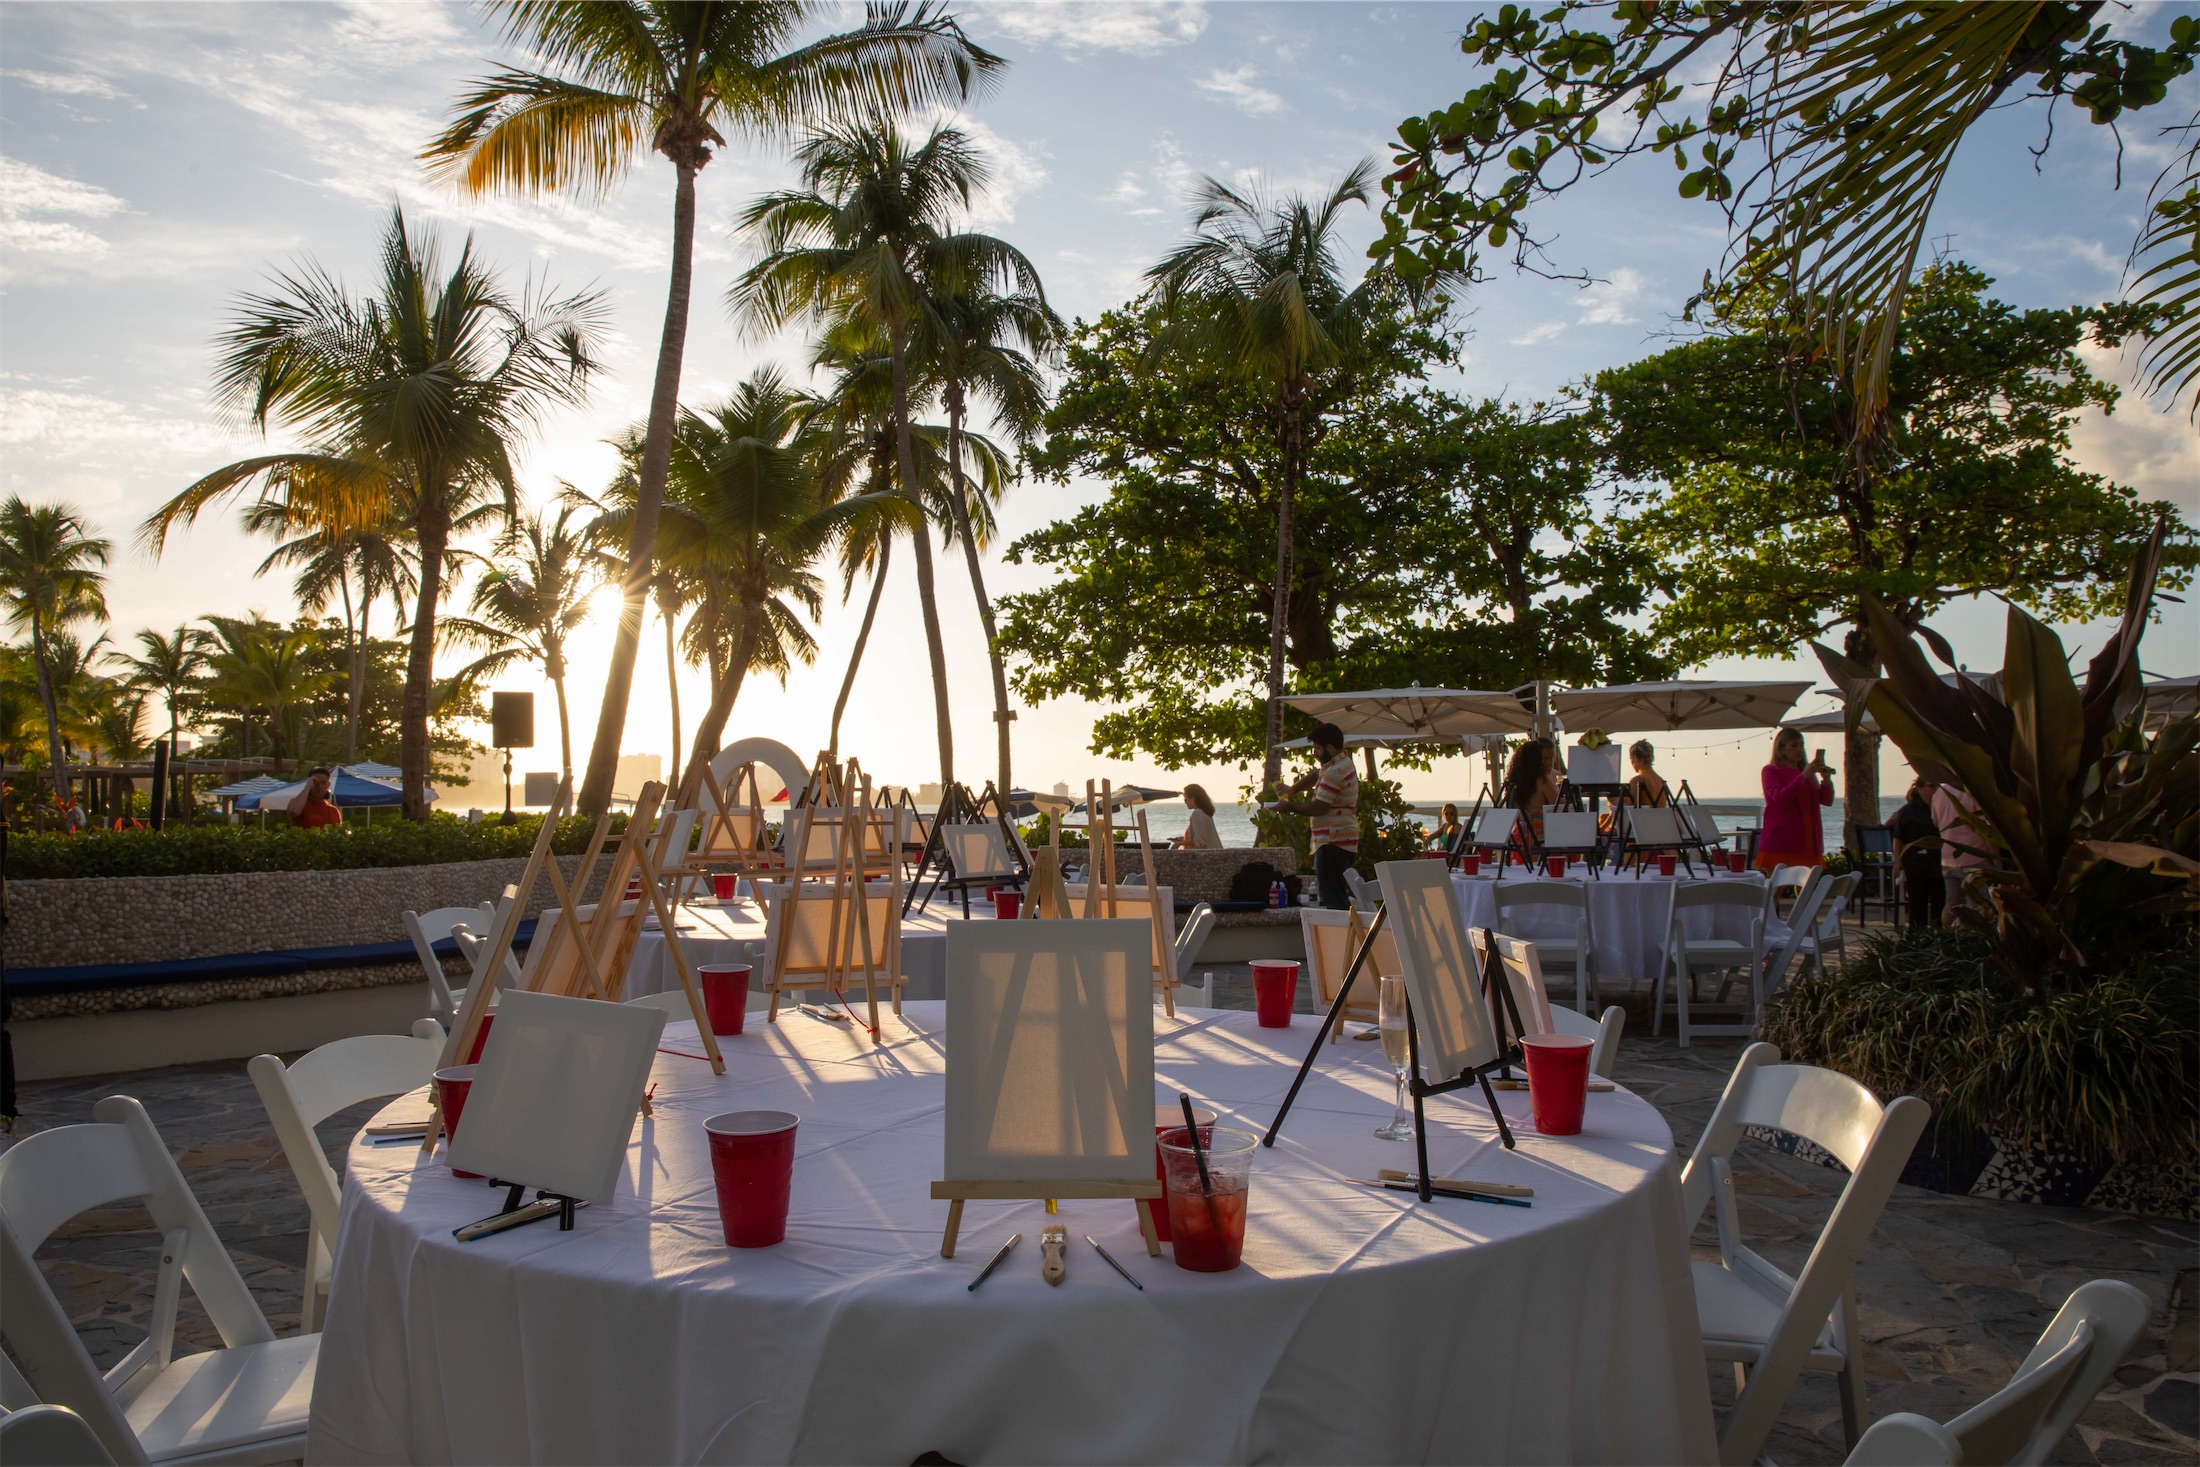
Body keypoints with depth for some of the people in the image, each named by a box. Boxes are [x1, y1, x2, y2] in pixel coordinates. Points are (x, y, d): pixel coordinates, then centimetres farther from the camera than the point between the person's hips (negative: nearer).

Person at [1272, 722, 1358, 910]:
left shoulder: (1335, 772, -17)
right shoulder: (1342, 763, 16)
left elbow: (1317, 808, -19)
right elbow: (1314, 775, 27)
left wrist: (1289, 806, -6)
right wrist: (1291, 790, 14)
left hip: (1333, 843, -11)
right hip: (1341, 842, 11)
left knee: (1332, 897, -12)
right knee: (1337, 896, 12)